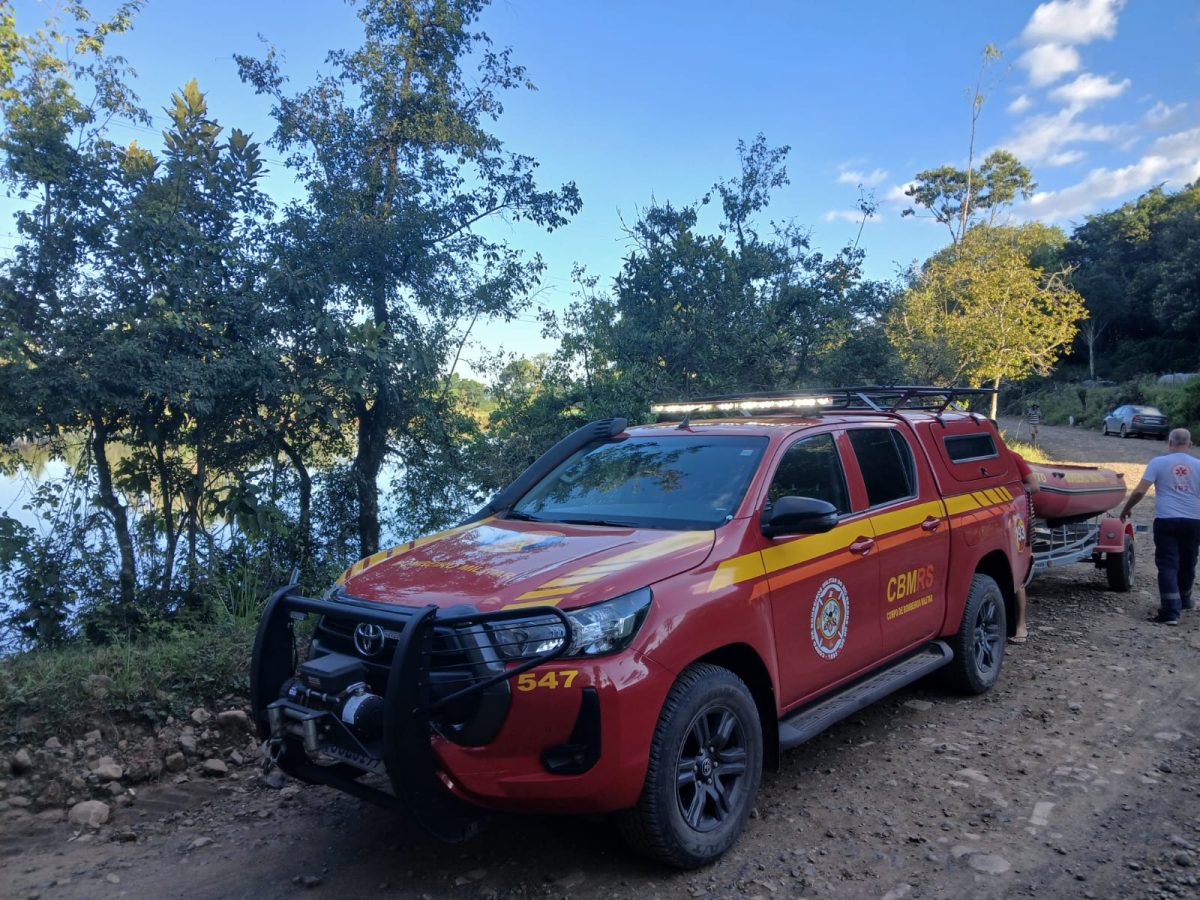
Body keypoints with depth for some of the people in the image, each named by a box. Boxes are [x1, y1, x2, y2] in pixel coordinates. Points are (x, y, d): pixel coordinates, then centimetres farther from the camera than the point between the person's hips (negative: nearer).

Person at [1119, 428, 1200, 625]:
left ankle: (1171, 611, -11)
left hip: (1166, 521, -3)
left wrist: (1126, 509, 6)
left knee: (1168, 564, -3)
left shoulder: (1158, 462, -3)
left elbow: (1140, 491, -8)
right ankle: (1184, 599, 41)